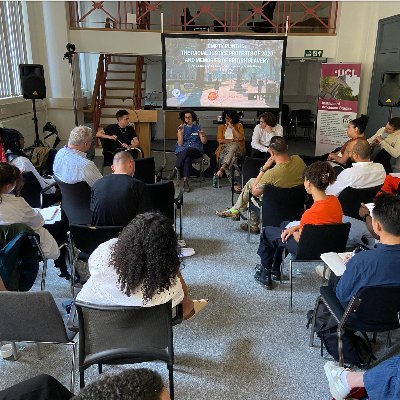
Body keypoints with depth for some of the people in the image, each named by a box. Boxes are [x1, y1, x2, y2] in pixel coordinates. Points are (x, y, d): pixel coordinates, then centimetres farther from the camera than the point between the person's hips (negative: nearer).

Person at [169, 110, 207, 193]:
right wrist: (180, 131, -8)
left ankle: (175, 170, -37)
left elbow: (204, 142, 8)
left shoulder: (198, 127, 12)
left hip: (196, 150, 0)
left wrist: (203, 135, -13)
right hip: (182, 150, 1)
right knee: (187, 159, -36)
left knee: (186, 150, -37)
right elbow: (180, 144, 1)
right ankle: (185, 182, -42)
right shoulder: (182, 128, 12)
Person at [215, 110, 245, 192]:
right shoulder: (221, 127, 22)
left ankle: (221, 169, -50)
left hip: (237, 148, -1)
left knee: (232, 147, -40)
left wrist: (232, 127, 0)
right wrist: (231, 140, -3)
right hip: (224, 148, 1)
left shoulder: (239, 125, 19)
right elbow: (219, 140, 6)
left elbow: (241, 138, 1)